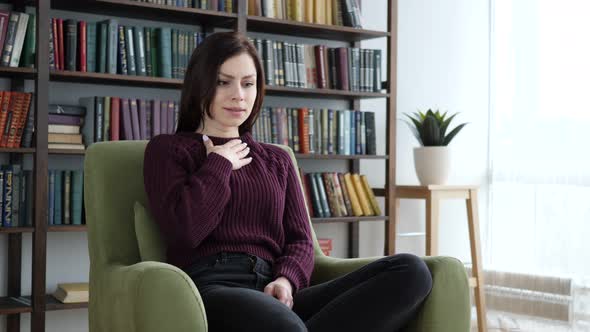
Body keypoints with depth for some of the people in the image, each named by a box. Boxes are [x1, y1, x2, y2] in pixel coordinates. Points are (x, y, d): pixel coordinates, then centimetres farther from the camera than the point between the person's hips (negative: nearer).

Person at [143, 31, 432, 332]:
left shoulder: (277, 159, 28)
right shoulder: (167, 150, 14)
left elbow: (300, 240, 16)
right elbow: (184, 230, -5)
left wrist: (285, 280, -5)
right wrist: (219, 165, 6)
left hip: (271, 289, 6)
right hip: (210, 287, -6)